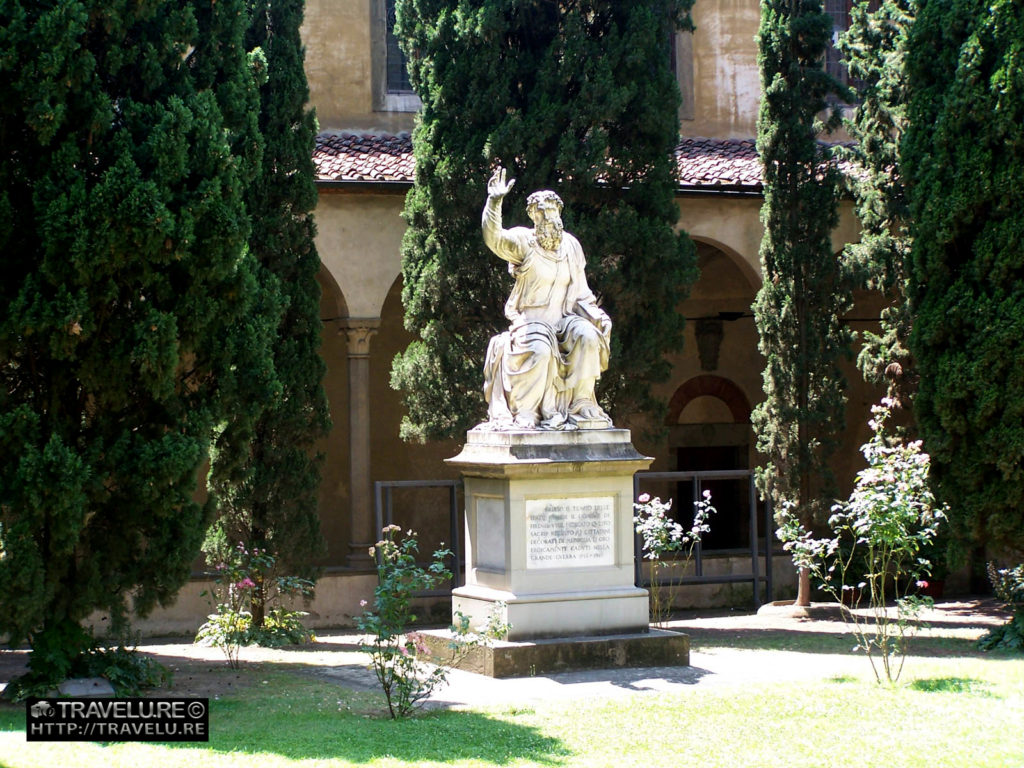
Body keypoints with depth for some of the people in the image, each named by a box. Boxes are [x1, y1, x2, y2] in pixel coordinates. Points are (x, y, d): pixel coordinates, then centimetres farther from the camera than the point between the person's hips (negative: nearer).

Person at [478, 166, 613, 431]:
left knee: (588, 336, -26)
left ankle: (581, 405, -18)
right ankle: (524, 412, -23)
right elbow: (494, 238, -23)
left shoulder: (571, 246, 12)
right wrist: (495, 202, -36)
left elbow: (581, 292, 17)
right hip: (529, 318, -4)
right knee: (540, 349, -35)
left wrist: (598, 316, 2)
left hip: (563, 318, 4)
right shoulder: (524, 242, -2)